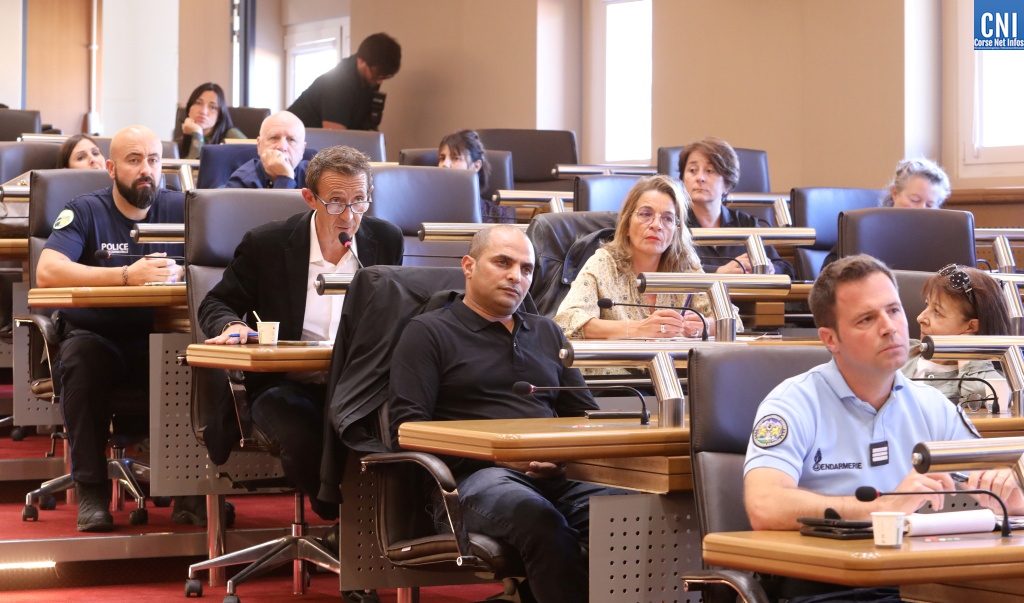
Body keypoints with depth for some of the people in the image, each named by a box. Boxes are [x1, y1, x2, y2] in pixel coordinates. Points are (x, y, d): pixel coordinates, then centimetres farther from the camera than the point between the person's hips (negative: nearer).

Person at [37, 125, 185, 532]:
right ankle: (92, 490, -22)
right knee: (79, 361, -34)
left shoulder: (181, 209, 6)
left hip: (159, 340, 1)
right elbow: (47, 272, -18)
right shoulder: (85, 212, -1)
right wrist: (127, 275, -27)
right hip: (96, 336, -1)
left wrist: (179, 274, -25)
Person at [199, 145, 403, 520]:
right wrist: (232, 325, -16)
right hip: (286, 384, -1)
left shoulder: (386, 241, 7)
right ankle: (337, 514, -3)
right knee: (304, 435, -36)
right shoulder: (265, 245, -2)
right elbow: (216, 304, 8)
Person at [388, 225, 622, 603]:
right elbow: (407, 428, 0)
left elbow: (585, 413, 27)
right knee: (538, 518, -39)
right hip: (474, 475, -4)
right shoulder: (429, 332, 11)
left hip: (557, 473, 4)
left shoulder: (547, 334, 28)